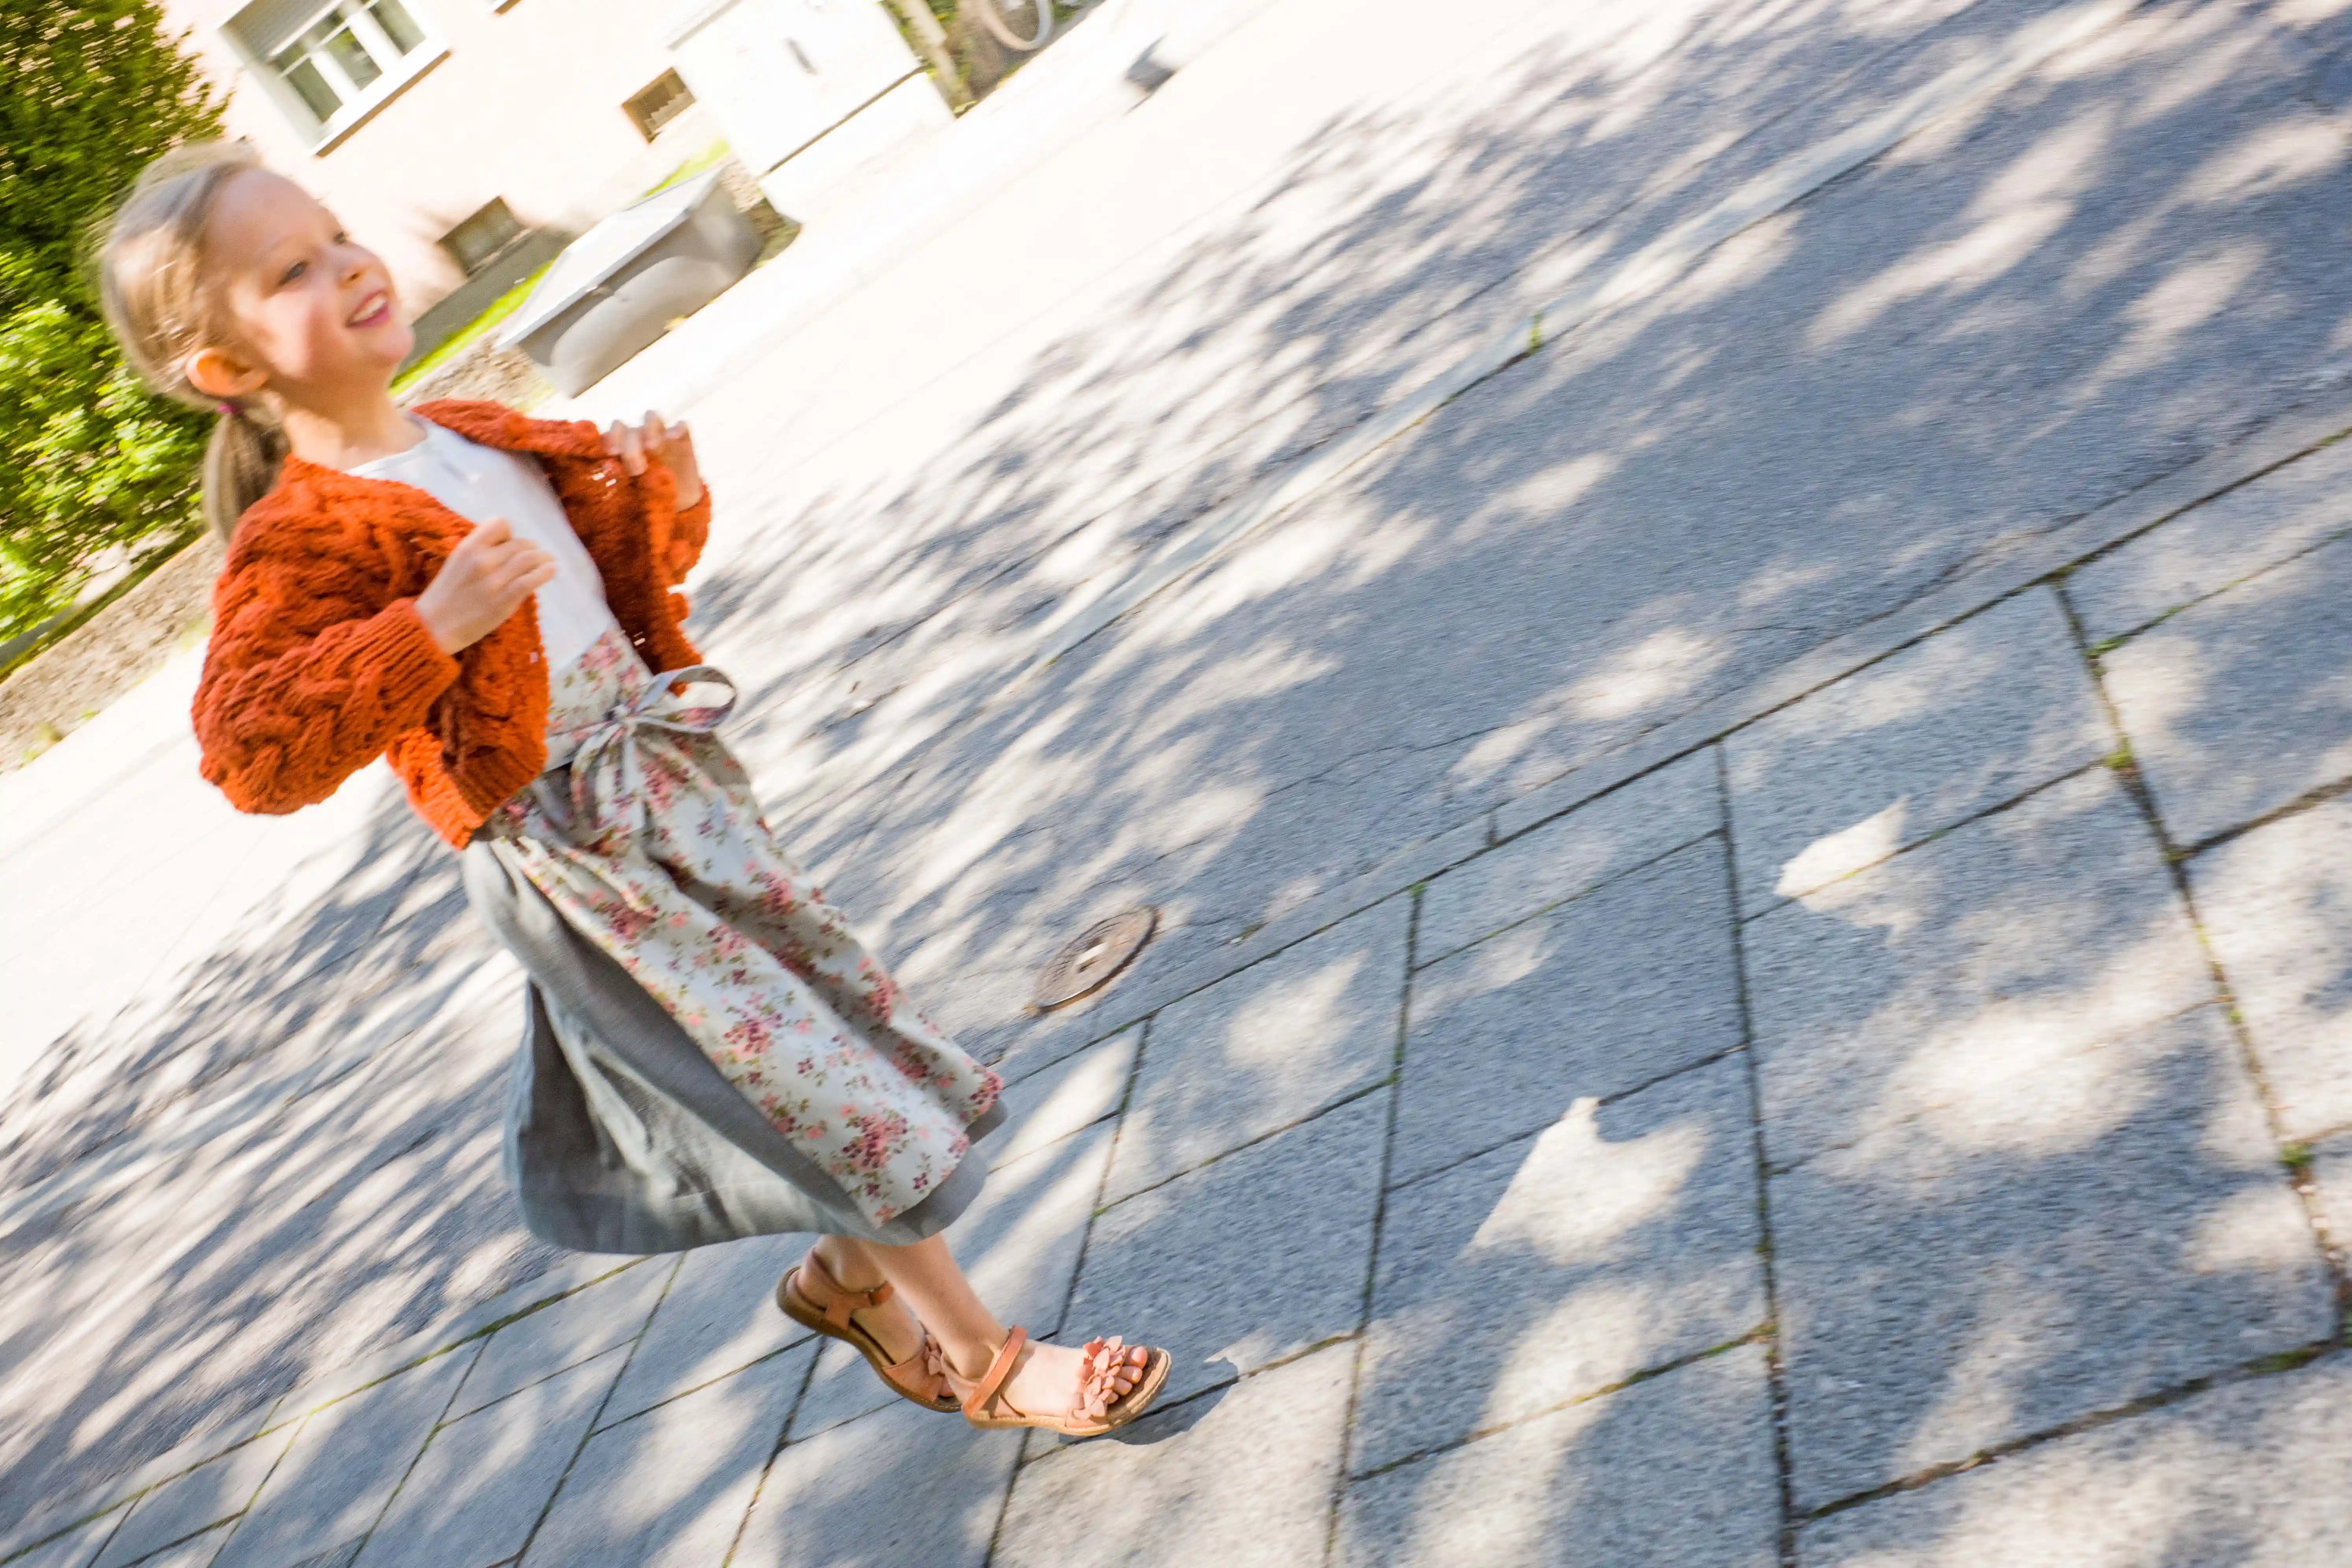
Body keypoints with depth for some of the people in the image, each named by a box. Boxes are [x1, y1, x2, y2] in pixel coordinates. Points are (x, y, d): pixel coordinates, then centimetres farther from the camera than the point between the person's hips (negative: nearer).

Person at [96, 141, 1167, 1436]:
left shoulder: (480, 437, 8)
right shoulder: (299, 539, -15)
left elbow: (627, 579, 19)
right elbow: (249, 750, -25)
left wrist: (661, 498, -2)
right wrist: (430, 629, -33)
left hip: (664, 784, 8)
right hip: (572, 867, -7)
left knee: (830, 1014, 15)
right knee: (822, 1082, -1)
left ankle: (849, 1275, 41)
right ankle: (986, 1364, 19)